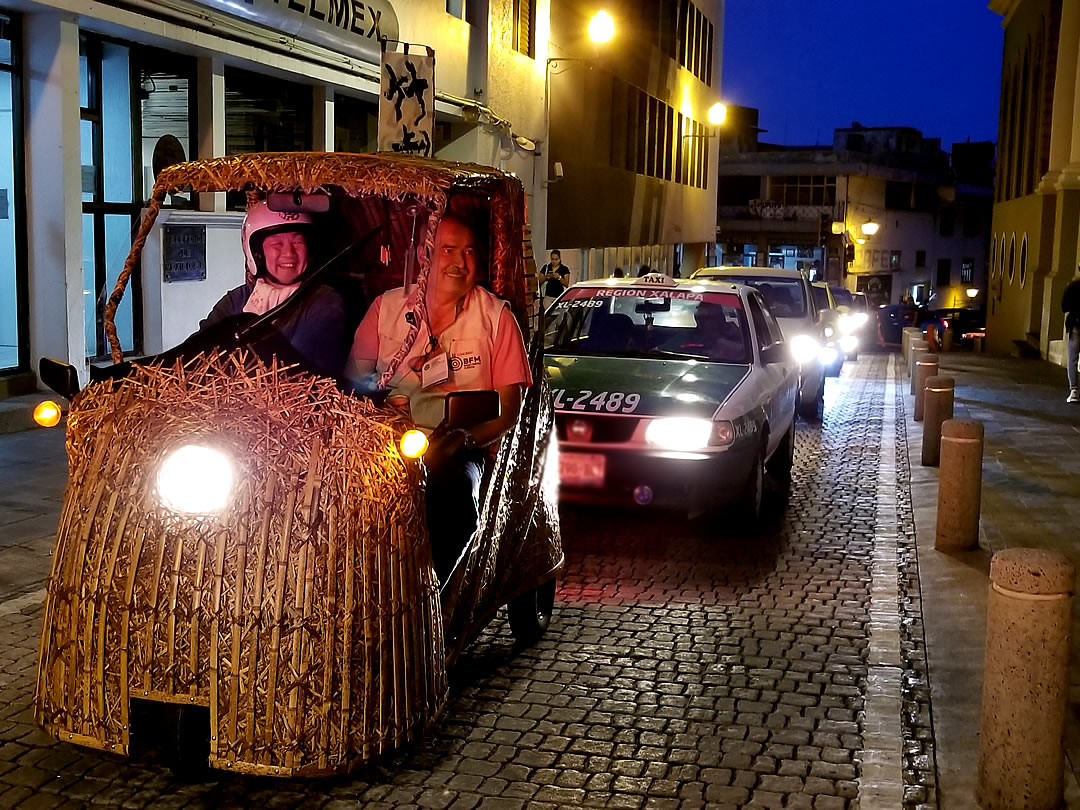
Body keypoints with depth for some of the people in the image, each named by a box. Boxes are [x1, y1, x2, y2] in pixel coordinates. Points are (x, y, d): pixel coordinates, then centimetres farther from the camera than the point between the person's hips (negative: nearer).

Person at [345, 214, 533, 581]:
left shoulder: (496, 316, 6)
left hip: (457, 452, -1)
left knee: (456, 489, -36)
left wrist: (466, 439, -15)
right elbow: (353, 378, 14)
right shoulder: (387, 306, 11)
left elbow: (509, 408, 4)